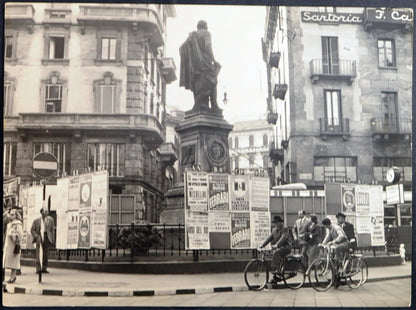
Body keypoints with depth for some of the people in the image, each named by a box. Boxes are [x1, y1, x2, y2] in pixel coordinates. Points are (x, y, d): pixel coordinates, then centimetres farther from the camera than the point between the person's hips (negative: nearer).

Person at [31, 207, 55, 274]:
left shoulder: (50, 220, 8)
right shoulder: (36, 220, 2)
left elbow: (52, 230, 10)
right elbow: (32, 230, 2)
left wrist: (52, 239, 6)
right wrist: (36, 237, -12)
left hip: (47, 237, 2)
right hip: (39, 237, -2)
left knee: (46, 253, 4)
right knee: (38, 253, -9)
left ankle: (44, 268, 11)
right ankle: (38, 269, -7)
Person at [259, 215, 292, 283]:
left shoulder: (285, 229, -8)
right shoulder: (274, 230, 16)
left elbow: (283, 238, -23)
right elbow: (270, 238, 10)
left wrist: (276, 245, -38)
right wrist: (263, 245, -4)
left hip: (285, 247, -8)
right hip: (277, 248, 8)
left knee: (276, 252, -33)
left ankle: (277, 271, -35)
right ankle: (275, 278, 6)